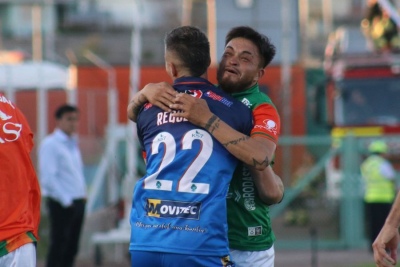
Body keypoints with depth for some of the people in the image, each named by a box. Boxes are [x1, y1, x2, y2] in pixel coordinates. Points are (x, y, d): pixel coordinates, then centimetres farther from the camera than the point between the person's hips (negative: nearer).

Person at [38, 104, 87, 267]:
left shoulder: (73, 144, 15)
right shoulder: (50, 144, -10)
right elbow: (48, 177, -17)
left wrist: (82, 195, 9)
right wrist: (65, 201, -17)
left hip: (77, 202, 8)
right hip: (61, 204, -8)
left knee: (71, 248, 10)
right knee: (58, 247, -7)